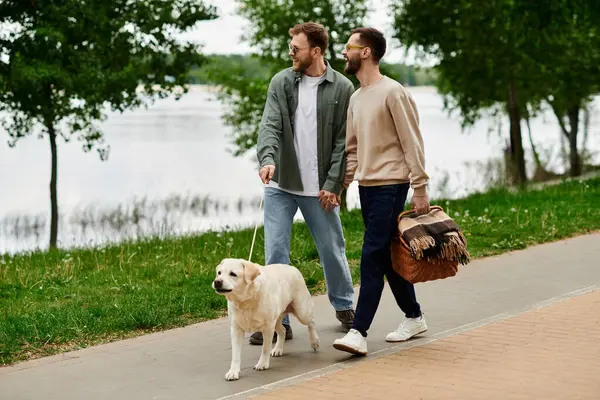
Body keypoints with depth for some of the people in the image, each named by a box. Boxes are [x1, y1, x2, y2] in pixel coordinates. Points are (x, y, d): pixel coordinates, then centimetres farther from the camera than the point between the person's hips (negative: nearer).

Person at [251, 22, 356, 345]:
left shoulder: (342, 89, -3)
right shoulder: (281, 82, 1)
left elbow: (343, 141, -3)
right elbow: (270, 124, -11)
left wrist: (333, 184, -9)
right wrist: (268, 158, -30)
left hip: (320, 188, -1)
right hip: (280, 185, 1)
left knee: (332, 250, 10)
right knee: (275, 252, -1)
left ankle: (344, 306, 33)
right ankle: (278, 320, 8)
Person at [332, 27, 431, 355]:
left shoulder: (392, 93, -11)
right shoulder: (356, 98, 14)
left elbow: (412, 144, -12)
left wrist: (420, 189, -14)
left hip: (390, 186, -8)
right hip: (366, 186, 8)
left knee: (373, 258, -11)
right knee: (388, 258, 13)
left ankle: (358, 333, -12)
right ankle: (414, 317, 27)